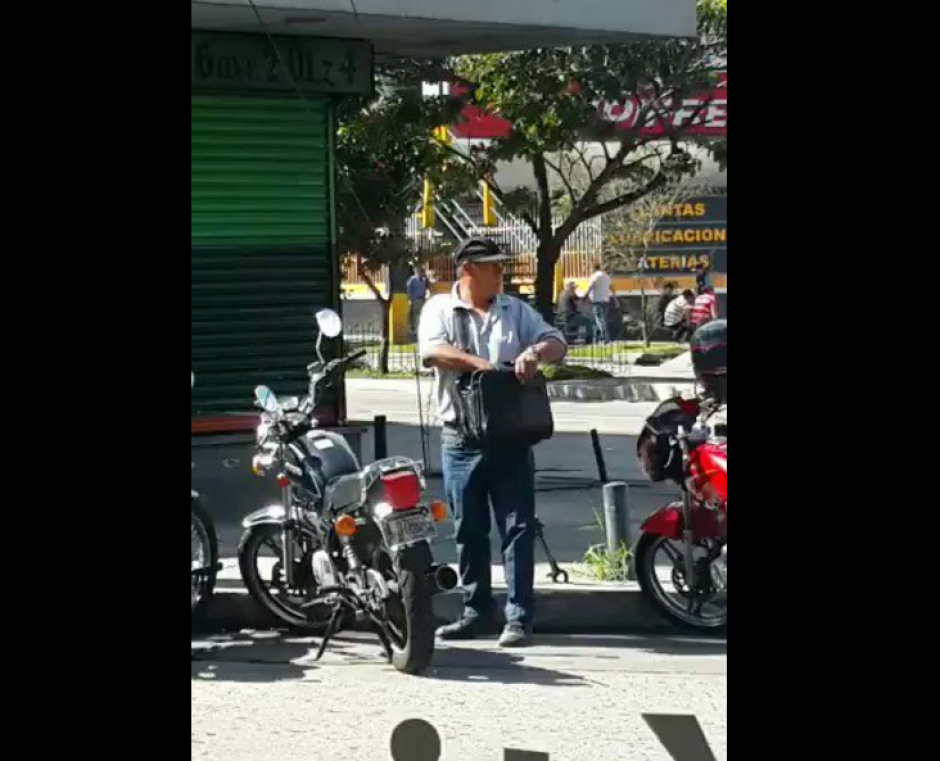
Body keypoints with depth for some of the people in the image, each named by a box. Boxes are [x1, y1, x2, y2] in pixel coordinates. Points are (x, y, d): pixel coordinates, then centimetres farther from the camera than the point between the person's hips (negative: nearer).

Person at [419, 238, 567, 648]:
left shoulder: (516, 310, 11)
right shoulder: (440, 309, 4)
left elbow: (557, 343, 4)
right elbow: (432, 351, -13)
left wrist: (535, 352, -18)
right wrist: (477, 363, -27)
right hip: (461, 436, -1)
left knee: (518, 527, -4)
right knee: (469, 530, 8)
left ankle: (519, 617, -2)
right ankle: (477, 611, 19)